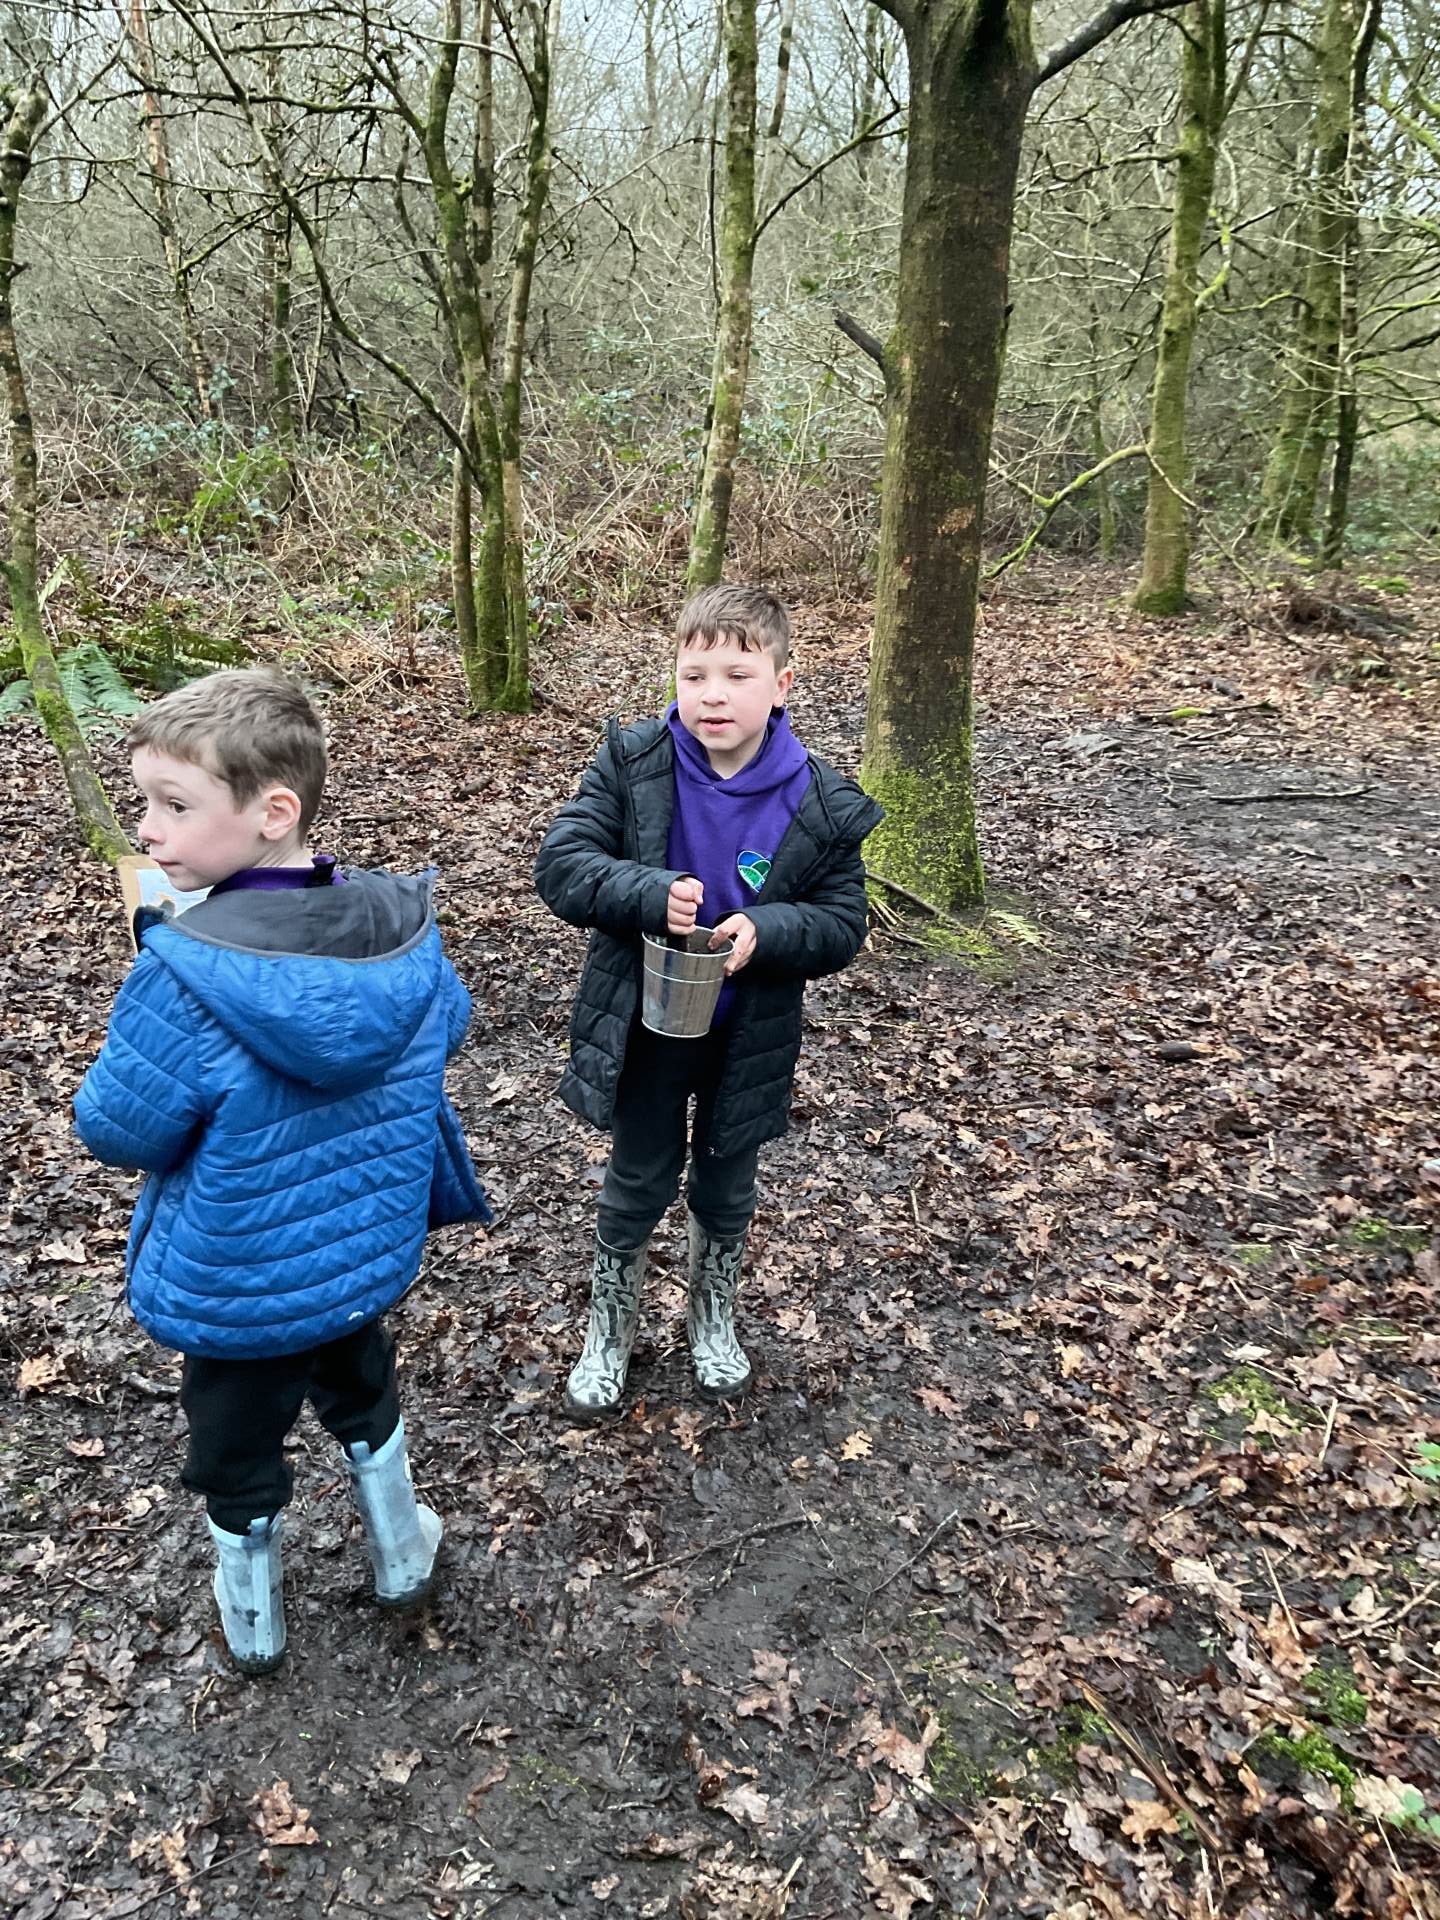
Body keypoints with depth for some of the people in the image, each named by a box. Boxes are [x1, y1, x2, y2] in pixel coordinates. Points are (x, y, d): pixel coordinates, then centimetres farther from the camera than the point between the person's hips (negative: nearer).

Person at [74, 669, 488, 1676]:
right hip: (372, 1254, 4)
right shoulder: (404, 926, -17)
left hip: (239, 1285, -4)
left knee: (239, 1450, 24)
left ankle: (251, 1621, 48)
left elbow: (120, 1130, -20)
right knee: (362, 1396, 32)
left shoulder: (184, 974, -33)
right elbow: (448, 1022, 3)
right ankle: (402, 1556, 51)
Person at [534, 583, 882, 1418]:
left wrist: (766, 931, -29)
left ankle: (714, 1320, 48)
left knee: (726, 1192, 21)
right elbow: (562, 865, -16)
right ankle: (610, 1331, 41)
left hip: (749, 1037, 1)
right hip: (643, 1028, 0)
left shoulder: (823, 804, -14)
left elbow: (844, 923, -9)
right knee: (636, 1190, 17)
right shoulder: (632, 763, -14)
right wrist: (650, 895, -34)